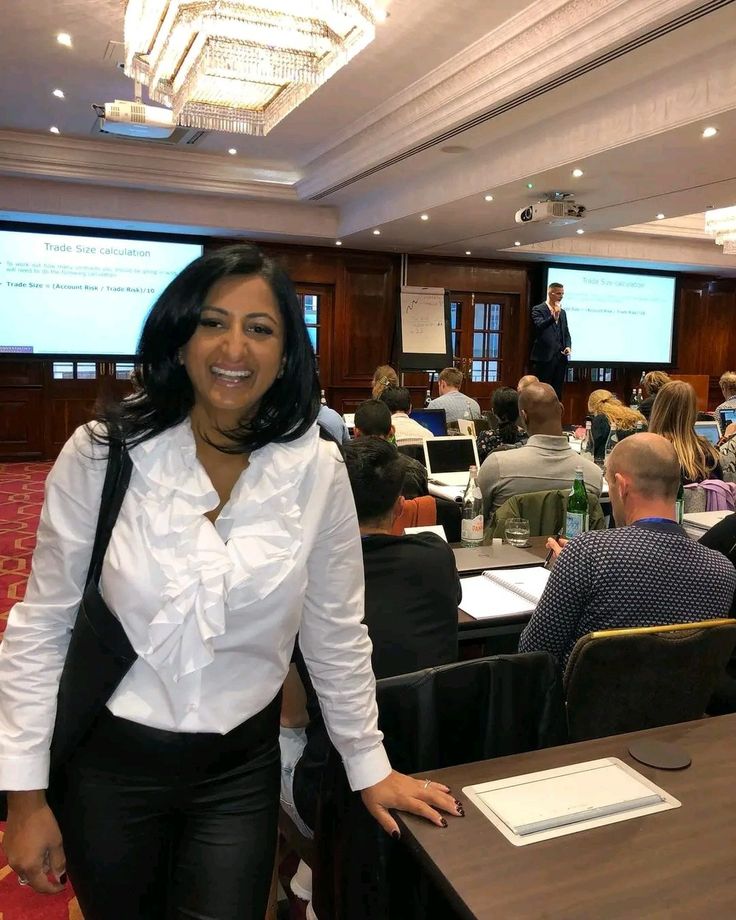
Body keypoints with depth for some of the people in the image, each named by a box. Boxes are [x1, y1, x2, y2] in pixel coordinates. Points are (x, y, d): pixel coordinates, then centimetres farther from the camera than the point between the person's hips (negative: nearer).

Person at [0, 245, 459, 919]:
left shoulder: (316, 469, -11)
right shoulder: (102, 453, -13)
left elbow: (336, 633, -1)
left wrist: (370, 766, 4)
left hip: (240, 767, 0)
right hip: (106, 759, 1)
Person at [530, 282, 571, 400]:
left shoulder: (562, 312, 18)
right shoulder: (538, 310, -3)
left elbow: (566, 333, 21)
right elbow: (539, 326, -20)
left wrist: (568, 346, 2)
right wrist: (553, 317, -35)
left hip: (560, 357, 6)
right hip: (544, 357, -6)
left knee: (557, 393, 8)